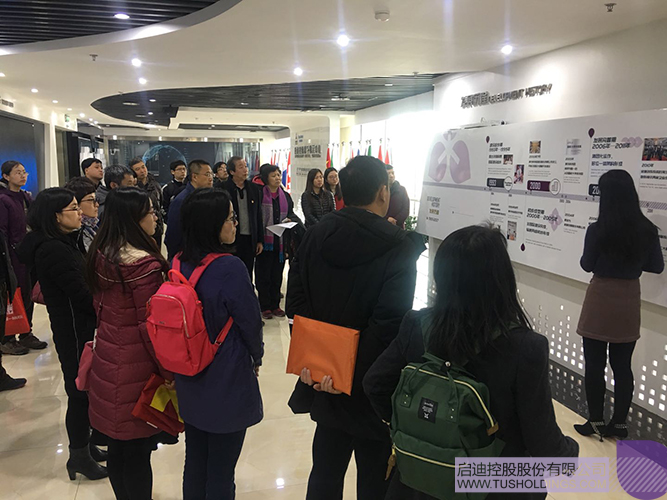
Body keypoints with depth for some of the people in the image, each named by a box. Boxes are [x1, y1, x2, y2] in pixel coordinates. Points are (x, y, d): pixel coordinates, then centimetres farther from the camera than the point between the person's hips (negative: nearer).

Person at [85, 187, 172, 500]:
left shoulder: (100, 255, 3)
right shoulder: (143, 264, -22)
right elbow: (150, 325, -20)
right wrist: (168, 371, -10)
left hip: (107, 360, 8)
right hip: (136, 369, -8)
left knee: (118, 447, 20)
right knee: (138, 452, 7)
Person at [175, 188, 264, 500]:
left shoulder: (179, 264, -4)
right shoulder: (230, 268, -24)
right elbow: (250, 322, -15)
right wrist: (256, 358, 5)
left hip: (189, 385, 7)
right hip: (227, 386, -6)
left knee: (194, 464, 21)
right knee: (220, 472, 10)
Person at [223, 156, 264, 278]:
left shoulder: (254, 189, 8)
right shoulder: (224, 189, -6)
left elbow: (258, 216, 11)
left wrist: (260, 240, 9)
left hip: (250, 239, 4)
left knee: (248, 276, 10)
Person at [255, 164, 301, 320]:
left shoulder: (285, 196, 11)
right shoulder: (260, 195, -6)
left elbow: (291, 214, 16)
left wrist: (290, 219, -9)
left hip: (280, 241, 5)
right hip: (265, 241, -5)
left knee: (277, 274, 11)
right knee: (264, 274, 3)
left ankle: (275, 305, 21)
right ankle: (265, 307, 12)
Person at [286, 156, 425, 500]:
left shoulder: (314, 236, -1)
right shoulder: (399, 249, -18)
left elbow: (296, 301, -3)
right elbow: (388, 325, -24)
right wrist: (353, 375, -18)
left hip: (321, 378, 5)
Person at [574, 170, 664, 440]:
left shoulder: (597, 230, -16)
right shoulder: (647, 230, -5)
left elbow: (587, 265, -5)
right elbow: (657, 266, 4)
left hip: (601, 299, -4)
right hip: (629, 300, 4)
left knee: (595, 364, 8)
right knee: (622, 366, 13)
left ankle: (596, 422, 16)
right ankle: (620, 423, 21)